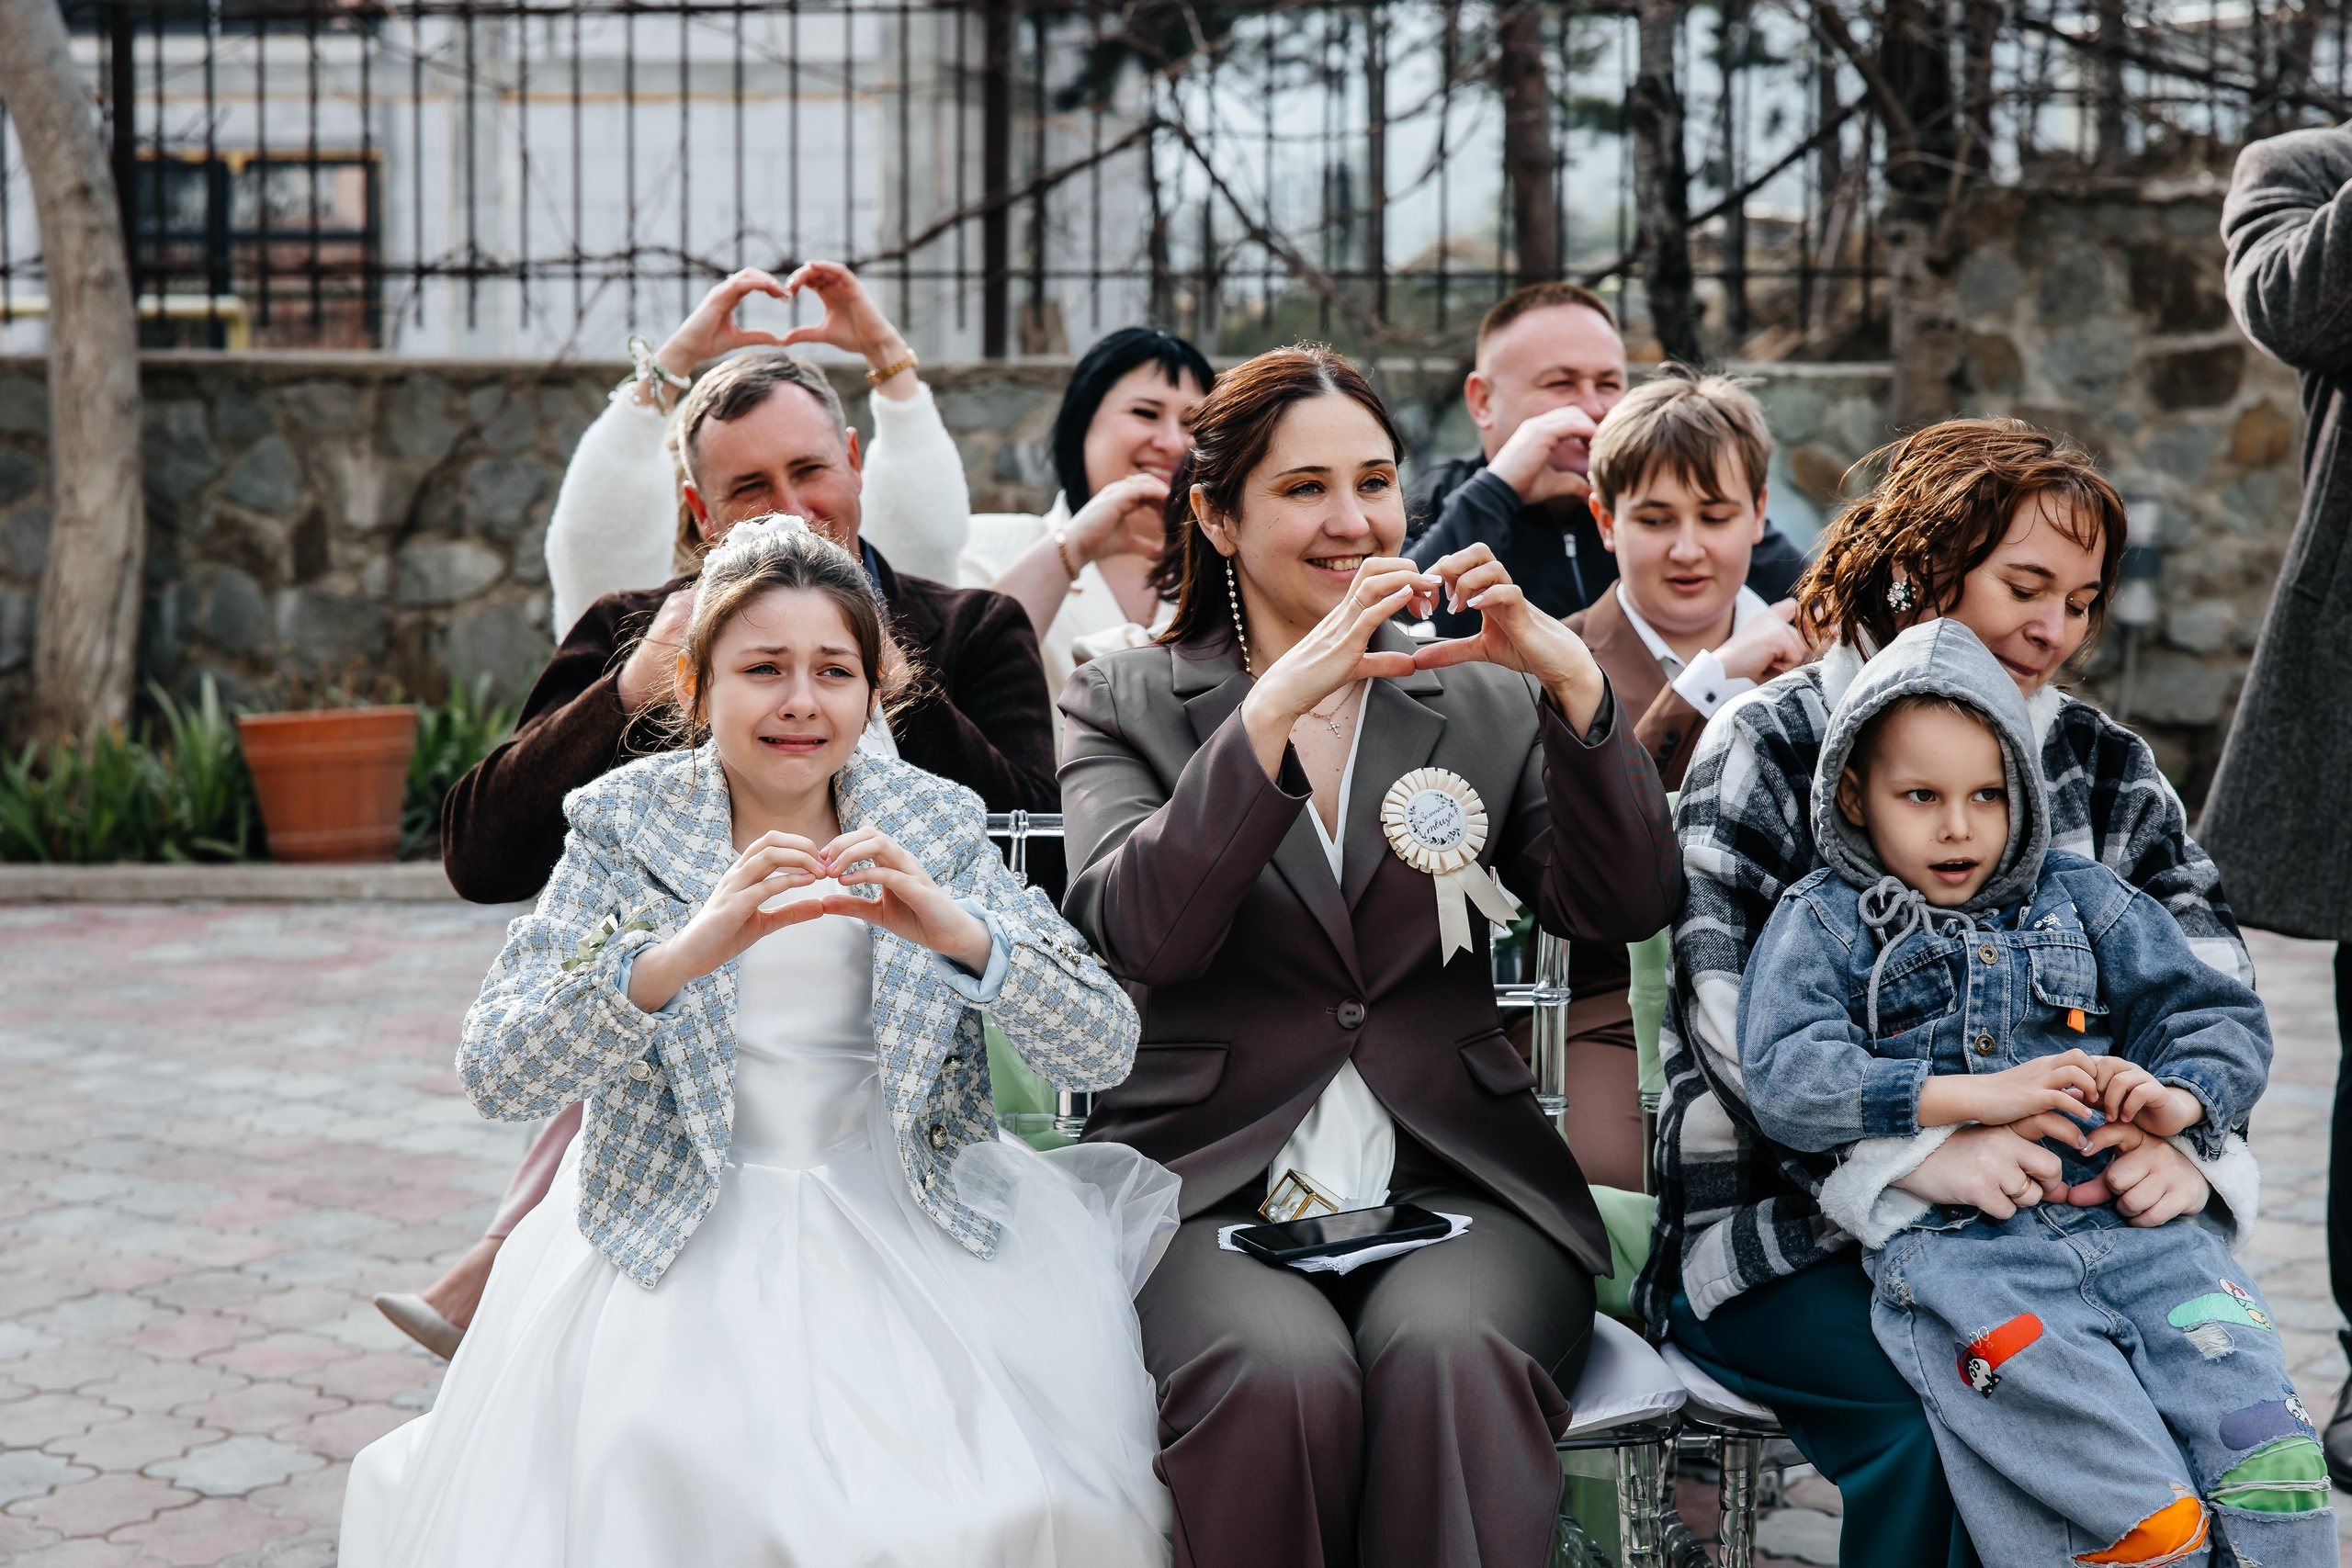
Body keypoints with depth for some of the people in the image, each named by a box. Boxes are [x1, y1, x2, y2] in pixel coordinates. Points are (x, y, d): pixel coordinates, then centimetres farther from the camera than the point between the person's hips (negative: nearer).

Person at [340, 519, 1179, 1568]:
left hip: (907, 1232, 2)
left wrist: (965, 935, -25)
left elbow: (1104, 1050, -5)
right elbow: (494, 1077, -14)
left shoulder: (932, 826, 3)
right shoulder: (627, 827, -2)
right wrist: (676, 956, -31)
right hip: (678, 1245, -1)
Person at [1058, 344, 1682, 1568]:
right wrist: (1276, 705, -18)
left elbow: (1626, 907, 2)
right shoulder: (1125, 705, 11)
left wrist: (1572, 679, -11)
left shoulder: (1483, 704, 17)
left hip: (1453, 1185, 1)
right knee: (1281, 1373, -33)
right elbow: (1136, 931, -8)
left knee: (1450, 1356, -34)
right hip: (1213, 1186, -1)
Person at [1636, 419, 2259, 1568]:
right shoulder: (1769, 745, 0)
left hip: (2051, 1208, 4)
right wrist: (1914, 1150, -28)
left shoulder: (2102, 766, 15)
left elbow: (2209, 977, 6)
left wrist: (2191, 1136, -17)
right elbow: (1728, 1004, -13)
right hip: (1789, 1228, -4)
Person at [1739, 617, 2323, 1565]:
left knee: (2265, 1454, -18)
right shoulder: (1822, 927, 12)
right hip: (1946, 1235, -3)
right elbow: (1786, 1080, -4)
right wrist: (1980, 1096, -12)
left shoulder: (2082, 901, 22)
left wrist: (2180, 1101, -5)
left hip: (2127, 1211, 3)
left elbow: (2218, 1016, 20)